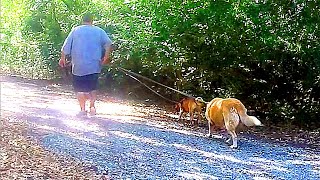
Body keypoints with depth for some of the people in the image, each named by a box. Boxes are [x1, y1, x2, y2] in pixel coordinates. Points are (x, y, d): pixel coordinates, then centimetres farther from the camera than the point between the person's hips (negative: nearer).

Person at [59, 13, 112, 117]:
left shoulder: (75, 30, 3)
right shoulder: (99, 31, 5)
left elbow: (65, 47, 3)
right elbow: (108, 43, -10)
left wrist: (62, 58, 15)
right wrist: (106, 57, -7)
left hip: (78, 66, -1)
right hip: (94, 66, 1)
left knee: (80, 88, 7)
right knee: (92, 87, 16)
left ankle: (83, 109, 3)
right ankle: (92, 106, 4)